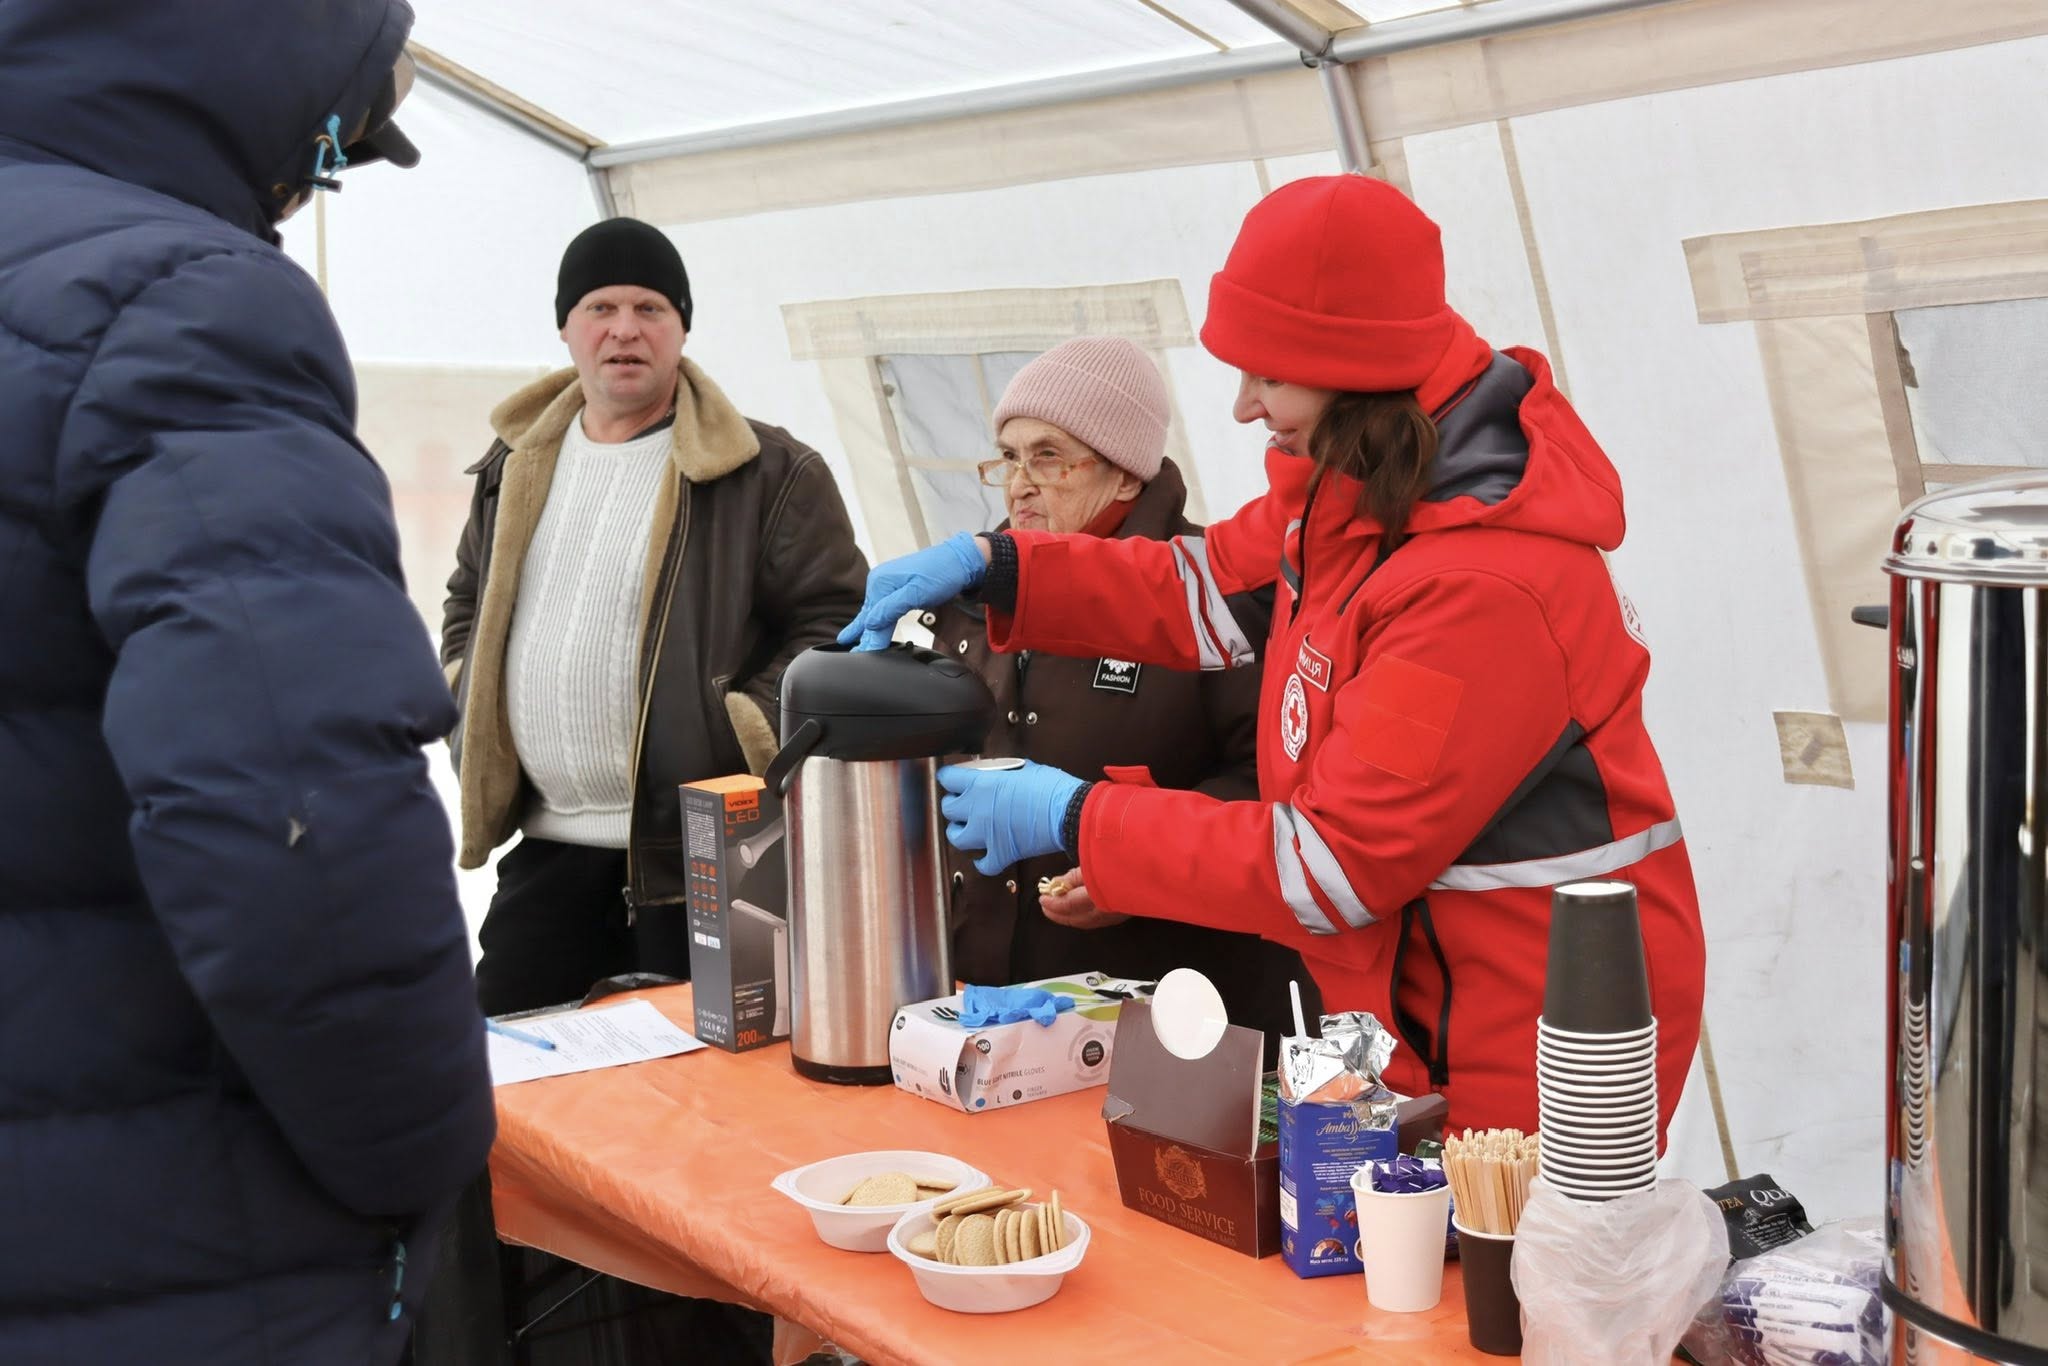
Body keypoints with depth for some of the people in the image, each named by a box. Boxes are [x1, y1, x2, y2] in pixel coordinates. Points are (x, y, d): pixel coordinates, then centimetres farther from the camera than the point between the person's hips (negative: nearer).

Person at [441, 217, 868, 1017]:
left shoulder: (768, 472, -6)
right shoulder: (516, 467, 13)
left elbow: (835, 619, -7)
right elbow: (470, 602, 27)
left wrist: (747, 736, -16)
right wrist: (471, 717, 12)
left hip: (704, 854, -5)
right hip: (548, 843, 6)